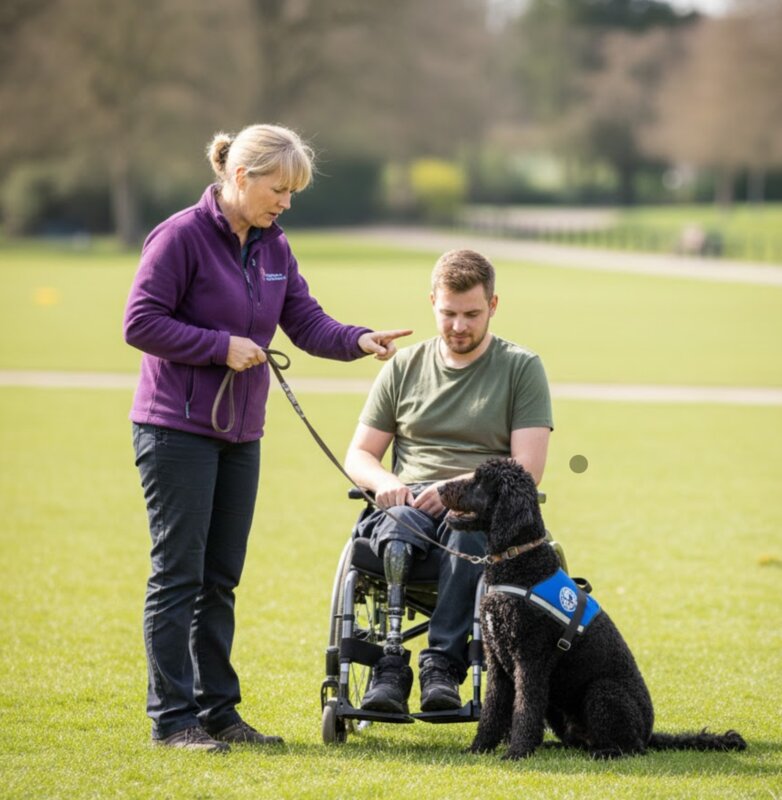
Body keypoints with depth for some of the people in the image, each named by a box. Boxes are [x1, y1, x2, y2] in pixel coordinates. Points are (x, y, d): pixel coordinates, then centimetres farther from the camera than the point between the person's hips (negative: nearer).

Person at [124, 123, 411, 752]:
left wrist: (359, 340, -13)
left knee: (221, 579, 12)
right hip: (176, 430, -7)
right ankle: (172, 717, 1)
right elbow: (141, 323, -14)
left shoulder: (274, 247, 10)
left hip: (240, 433, 7)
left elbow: (307, 323, 6)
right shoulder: (182, 236, -12)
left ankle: (218, 709, 18)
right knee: (178, 574, -4)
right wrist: (221, 346, -18)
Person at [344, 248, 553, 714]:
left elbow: (528, 469, -1)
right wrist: (385, 482, -6)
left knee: (468, 532, -39)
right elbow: (358, 455, 18)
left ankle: (443, 665, -42)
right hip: (410, 502, 2)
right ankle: (389, 667, -43)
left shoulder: (522, 368, 9)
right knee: (394, 530, -36)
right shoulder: (403, 368, 19)